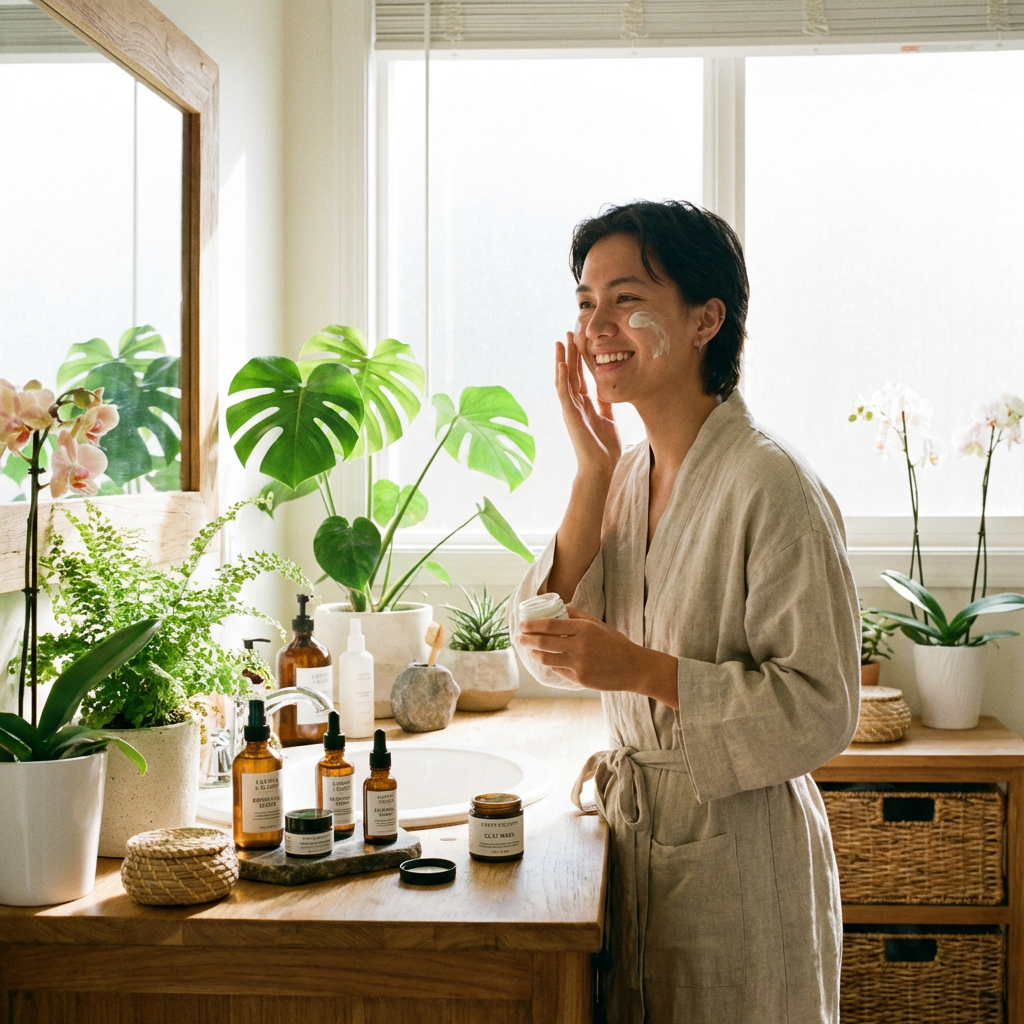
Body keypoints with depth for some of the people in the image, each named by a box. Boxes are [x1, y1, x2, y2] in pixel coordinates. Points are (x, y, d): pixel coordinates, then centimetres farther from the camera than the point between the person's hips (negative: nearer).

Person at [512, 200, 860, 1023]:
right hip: (637, 840, 7)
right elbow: (550, 651, -3)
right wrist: (592, 473, -8)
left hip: (741, 857, -6)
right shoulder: (628, 475, 3)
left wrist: (642, 669, -26)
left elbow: (821, 710, -20)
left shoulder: (772, 485, -19)